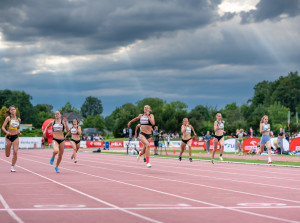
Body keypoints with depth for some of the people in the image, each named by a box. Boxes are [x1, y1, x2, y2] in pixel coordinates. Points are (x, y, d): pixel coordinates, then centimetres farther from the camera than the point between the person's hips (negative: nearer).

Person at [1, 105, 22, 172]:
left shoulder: (18, 119, 6)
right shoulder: (8, 118, -6)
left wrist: (19, 132, 2)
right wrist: (6, 132, -27)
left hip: (15, 137, 2)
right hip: (8, 137, -2)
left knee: (15, 152, -13)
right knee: (7, 155, 4)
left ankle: (12, 167, -1)